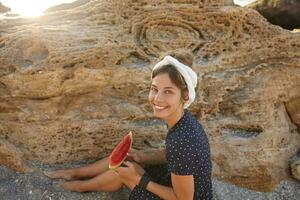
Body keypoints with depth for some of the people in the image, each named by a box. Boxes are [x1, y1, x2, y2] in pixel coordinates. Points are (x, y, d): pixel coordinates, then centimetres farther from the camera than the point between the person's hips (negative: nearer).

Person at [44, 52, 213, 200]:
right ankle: (74, 173, 33)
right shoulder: (182, 117, -13)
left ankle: (81, 185, 30)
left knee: (124, 172, -2)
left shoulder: (181, 141, -39)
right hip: (179, 179, 7)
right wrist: (145, 157, -6)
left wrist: (141, 180, -19)